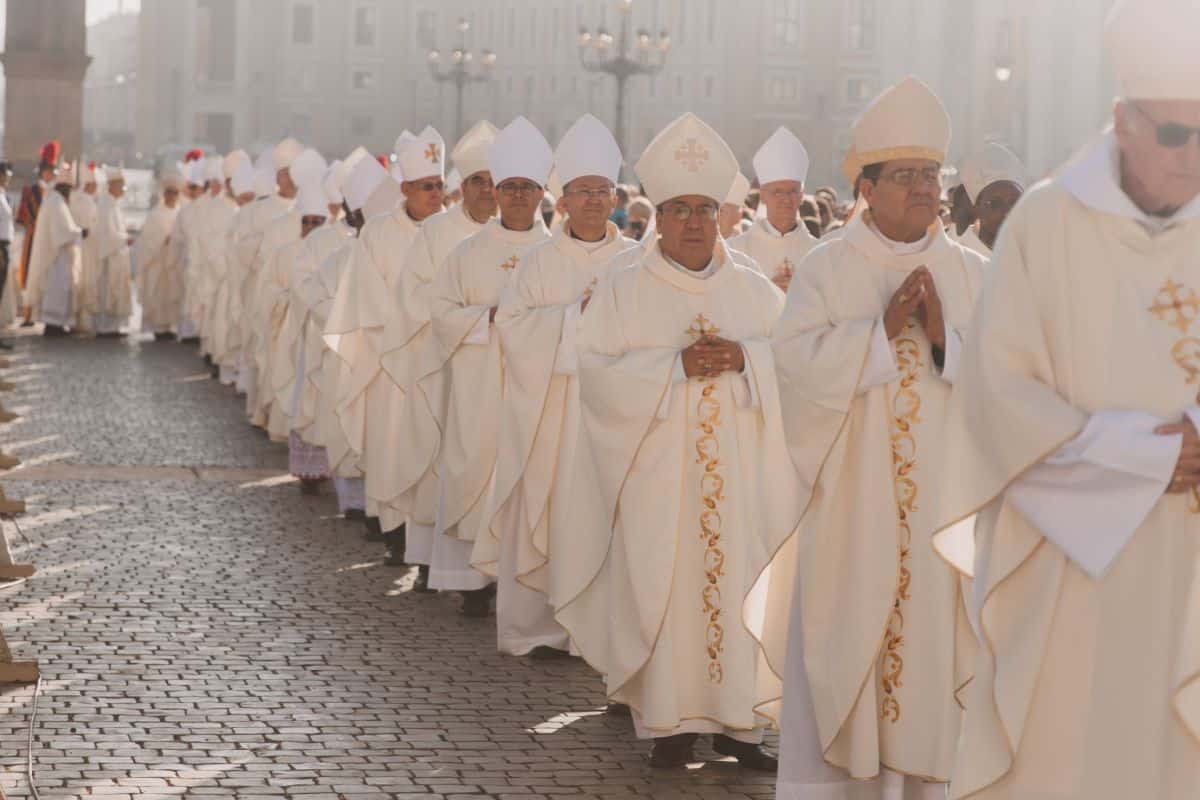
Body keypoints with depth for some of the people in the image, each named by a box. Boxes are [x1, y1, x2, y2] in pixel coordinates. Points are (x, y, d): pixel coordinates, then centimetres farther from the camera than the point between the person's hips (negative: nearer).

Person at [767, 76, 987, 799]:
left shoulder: (973, 275, 7)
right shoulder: (827, 270, 1)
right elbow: (798, 359, -12)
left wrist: (945, 336, -17)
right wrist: (884, 329, -19)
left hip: (942, 497, 2)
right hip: (850, 499, -1)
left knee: (930, 631, 2)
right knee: (841, 631, 1)